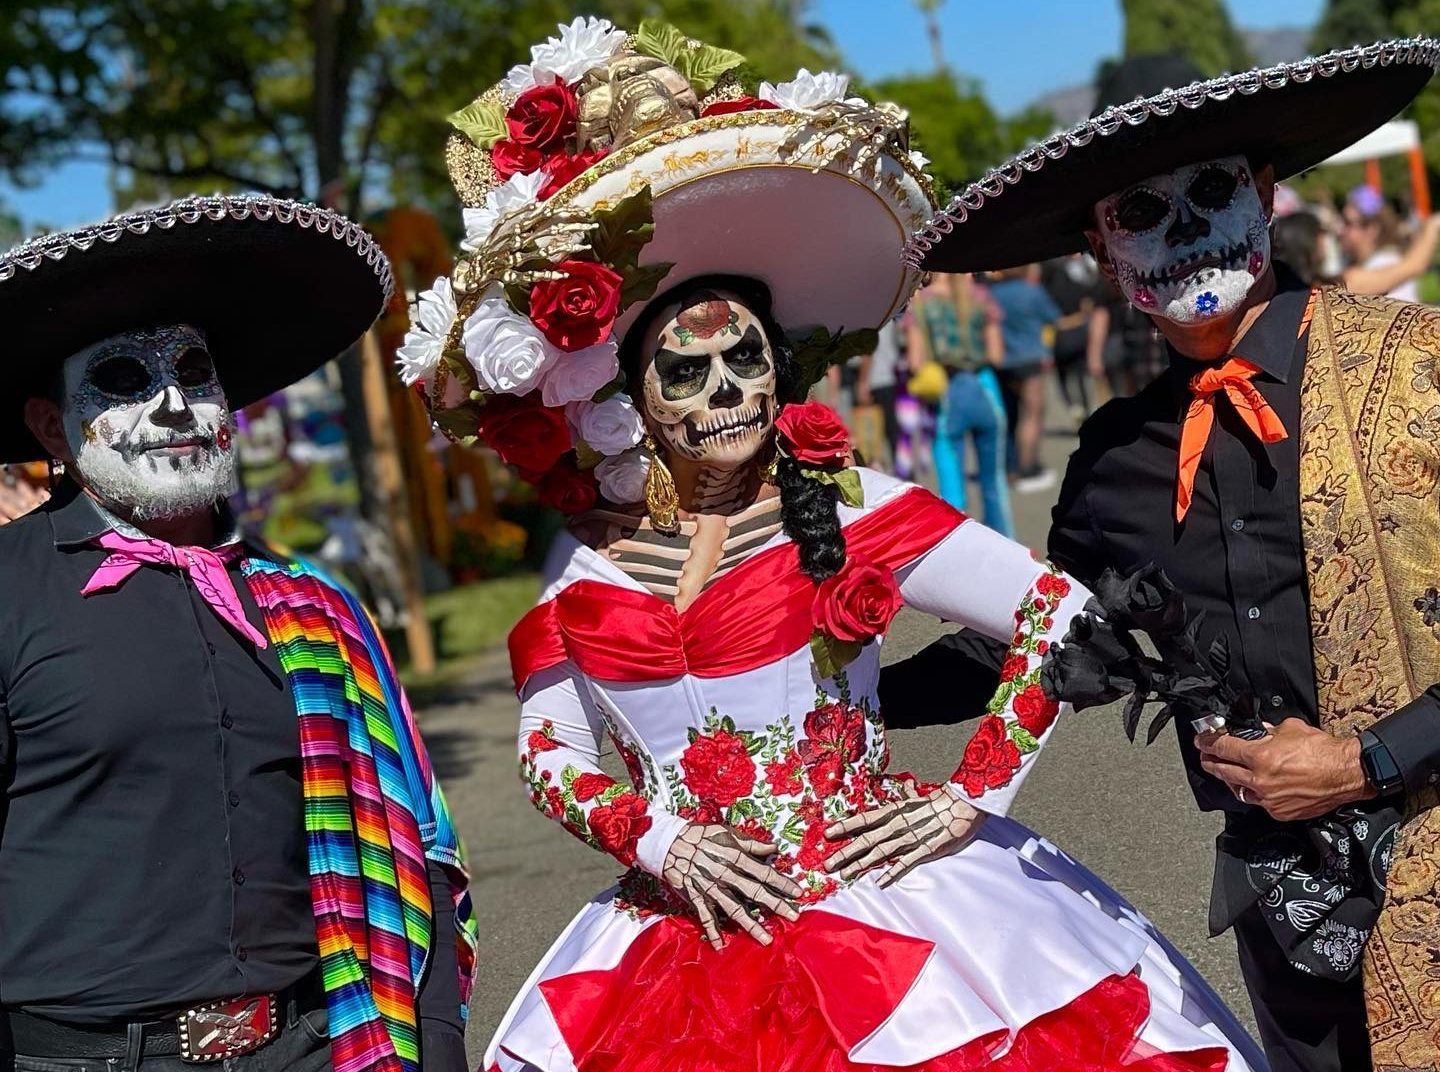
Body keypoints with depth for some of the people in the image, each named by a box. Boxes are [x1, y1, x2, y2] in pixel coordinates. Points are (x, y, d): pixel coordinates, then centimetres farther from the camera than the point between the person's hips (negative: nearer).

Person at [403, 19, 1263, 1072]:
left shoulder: (846, 508, -6)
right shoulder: (586, 565, 3)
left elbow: (1062, 614, -6)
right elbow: (546, 753, 9)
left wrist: (974, 800, -6)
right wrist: (659, 841, -7)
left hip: (894, 913, -2)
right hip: (692, 944, 2)